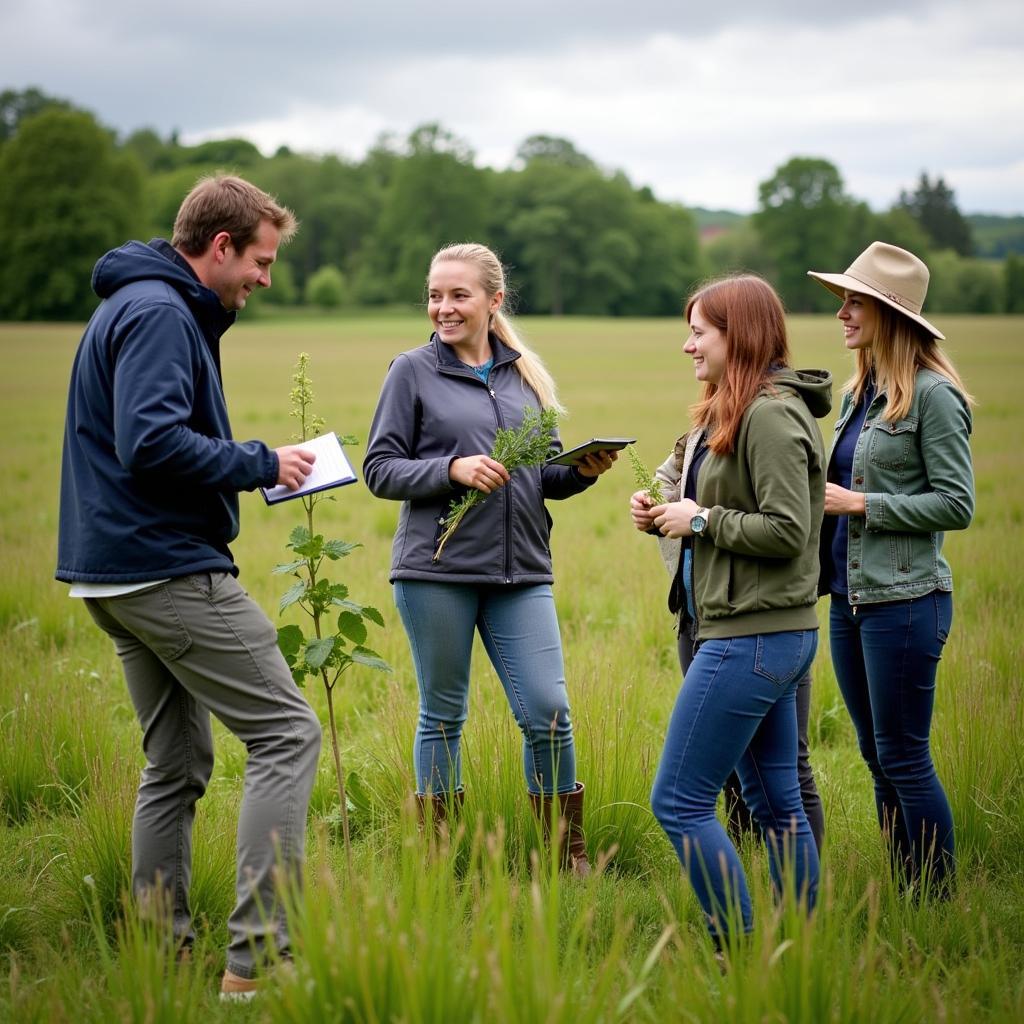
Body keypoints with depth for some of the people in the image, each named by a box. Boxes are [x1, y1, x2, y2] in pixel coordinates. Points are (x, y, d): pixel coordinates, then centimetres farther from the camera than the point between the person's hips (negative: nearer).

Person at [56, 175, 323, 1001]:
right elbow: (152, 442, -24)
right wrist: (262, 465, -13)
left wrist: (252, 466, 12)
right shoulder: (160, 313, -13)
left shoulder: (142, 306, 19)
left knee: (177, 764, 15)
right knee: (286, 732, -10)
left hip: (118, 575, 11)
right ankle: (258, 954, -14)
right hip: (170, 569, -11)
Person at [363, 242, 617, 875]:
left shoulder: (524, 374, 13)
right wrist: (453, 469, -16)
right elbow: (380, 469, -2)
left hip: (521, 572, 3)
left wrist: (582, 472, -4)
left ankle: (570, 854, 11)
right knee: (443, 716, 6)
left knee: (548, 712, -4)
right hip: (436, 571, -3)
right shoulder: (414, 372, 2)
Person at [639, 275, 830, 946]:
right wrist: (675, 516, 7)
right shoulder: (736, 412, 15)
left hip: (751, 638, -10)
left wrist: (702, 519, -11)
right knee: (778, 806, 13)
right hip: (779, 636, 10)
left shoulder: (769, 416, -15)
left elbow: (786, 531, -21)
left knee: (679, 801, -7)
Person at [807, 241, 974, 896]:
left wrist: (859, 503, -16)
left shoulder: (933, 395, -11)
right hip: (849, 596, 9)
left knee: (904, 760, -3)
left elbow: (956, 505, -14)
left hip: (904, 599, -9)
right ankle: (905, 893, 23)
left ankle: (939, 903, 9)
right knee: (877, 757, 13)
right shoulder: (857, 394, 13)